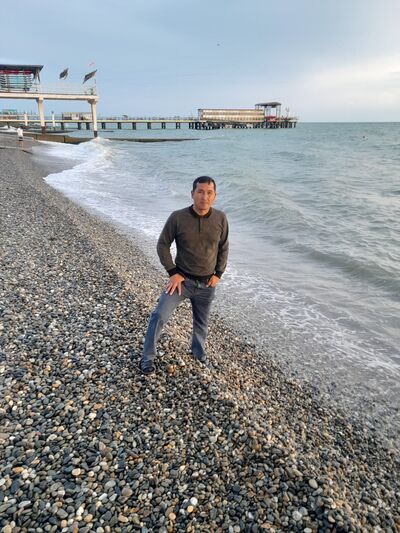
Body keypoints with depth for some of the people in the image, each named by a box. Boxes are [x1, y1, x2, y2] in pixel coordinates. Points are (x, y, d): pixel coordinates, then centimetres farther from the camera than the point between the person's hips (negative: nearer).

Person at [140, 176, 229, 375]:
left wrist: (218, 274, 0)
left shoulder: (220, 219, -8)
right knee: (159, 316, -10)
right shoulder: (178, 217, -16)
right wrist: (172, 272, -11)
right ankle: (148, 357, 9)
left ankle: (198, 352, 45)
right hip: (182, 279, -2)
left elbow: (223, 248, 6)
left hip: (207, 284, 3)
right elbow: (163, 244, -6)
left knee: (201, 322, 18)